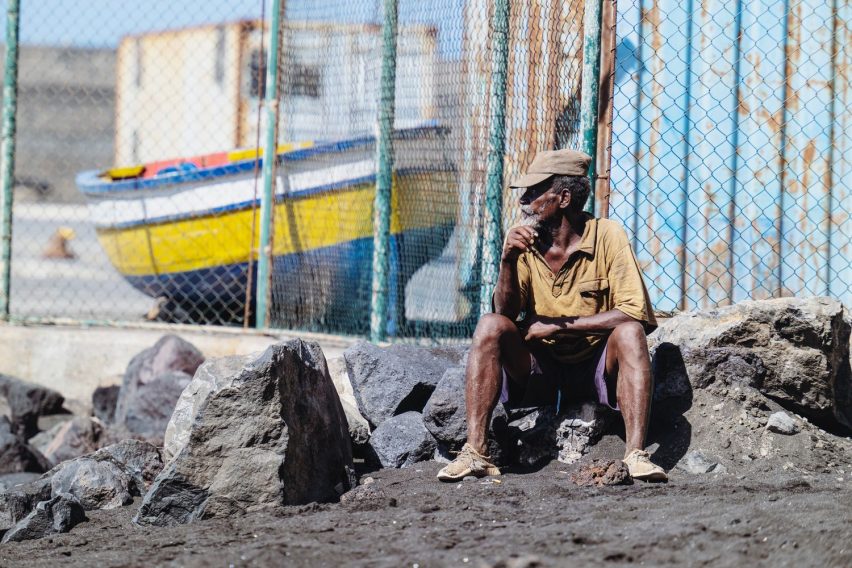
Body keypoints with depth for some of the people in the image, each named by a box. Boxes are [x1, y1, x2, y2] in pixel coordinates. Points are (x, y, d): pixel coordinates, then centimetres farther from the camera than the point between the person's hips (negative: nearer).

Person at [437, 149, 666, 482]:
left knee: (629, 333, -30)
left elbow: (636, 314, -20)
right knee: (491, 326, -23)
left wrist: (559, 325, -18)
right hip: (539, 368, 2)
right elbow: (505, 313, -8)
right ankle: (474, 453, -30)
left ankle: (635, 454, -38)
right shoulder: (522, 239, -2)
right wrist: (508, 261, -25)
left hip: (595, 368, -2)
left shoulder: (607, 237, -11)